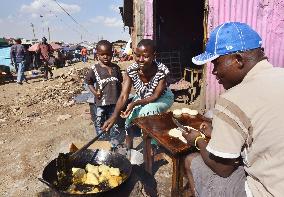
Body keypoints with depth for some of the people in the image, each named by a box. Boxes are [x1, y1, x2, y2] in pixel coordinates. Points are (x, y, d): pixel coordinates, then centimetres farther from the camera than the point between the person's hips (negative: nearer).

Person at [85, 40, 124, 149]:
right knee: (100, 122, 9)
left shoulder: (116, 68, 4)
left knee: (114, 122, 15)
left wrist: (120, 96, 5)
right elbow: (89, 81, 5)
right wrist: (94, 92, -10)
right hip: (101, 101, -2)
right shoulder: (95, 69, -5)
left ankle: (114, 142, 31)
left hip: (114, 101, 3)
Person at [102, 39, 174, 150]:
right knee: (130, 118, -10)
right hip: (142, 98, 4)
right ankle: (128, 149, 18)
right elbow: (124, 96, -30)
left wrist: (135, 103, -39)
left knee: (147, 112, -30)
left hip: (162, 98, -3)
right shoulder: (131, 70, -26)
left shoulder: (162, 71, -33)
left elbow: (156, 96, -26)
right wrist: (114, 116, -45)